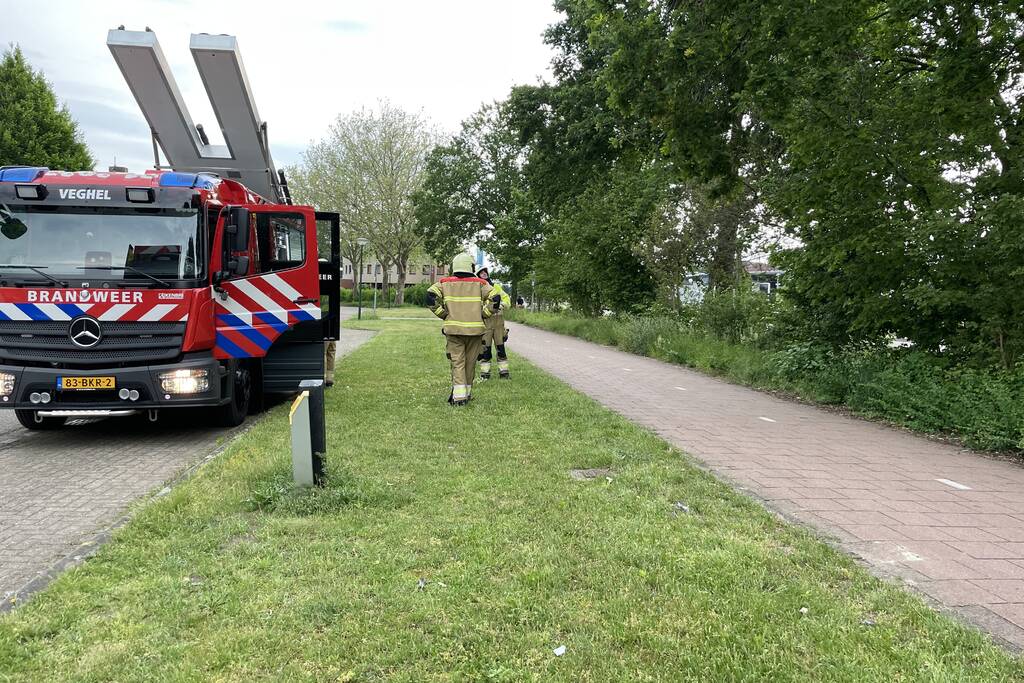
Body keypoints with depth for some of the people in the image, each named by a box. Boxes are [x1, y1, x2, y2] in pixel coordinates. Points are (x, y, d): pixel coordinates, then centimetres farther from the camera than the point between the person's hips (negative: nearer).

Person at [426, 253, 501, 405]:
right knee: (470, 362, 13)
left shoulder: (445, 283, 4)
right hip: (475, 329, 0)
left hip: (453, 329, 0)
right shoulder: (479, 283, 3)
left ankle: (459, 396, -8)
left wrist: (443, 314, -2)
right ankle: (467, 392, 24)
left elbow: (430, 296, -10)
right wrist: (483, 315, 2)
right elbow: (495, 298, -7)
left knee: (457, 362, 2)